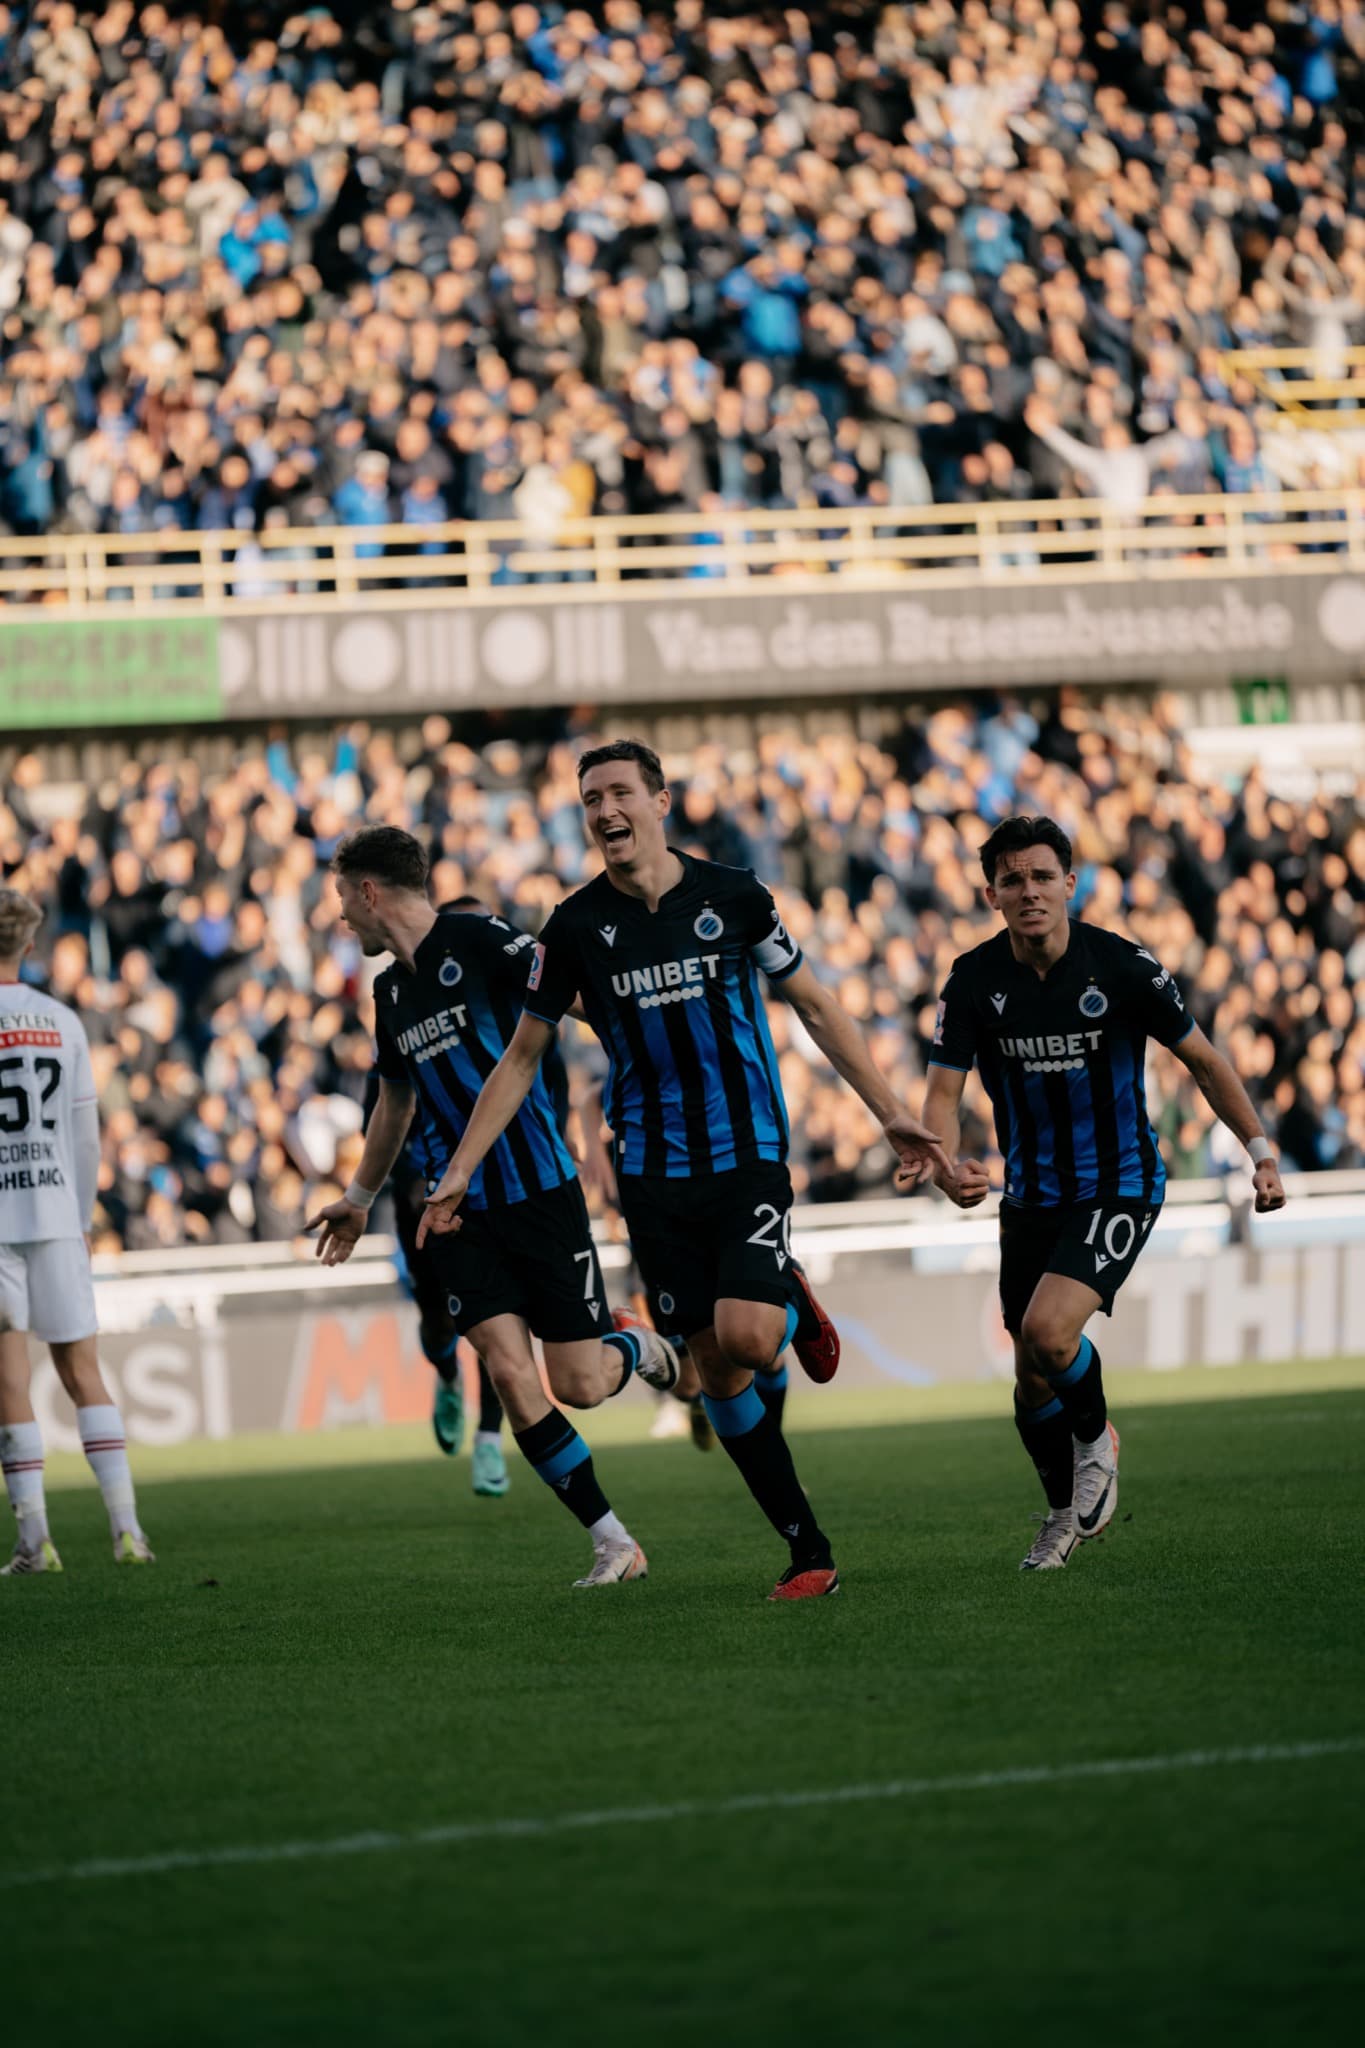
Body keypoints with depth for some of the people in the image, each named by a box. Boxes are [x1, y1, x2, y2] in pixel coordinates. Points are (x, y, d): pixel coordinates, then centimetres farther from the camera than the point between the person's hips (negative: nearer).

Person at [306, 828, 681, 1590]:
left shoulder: (477, 940, -9)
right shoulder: (391, 990, 14)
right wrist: (361, 1199, 40)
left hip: (539, 1190, -6)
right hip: (462, 1206, 6)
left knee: (578, 1384, -5)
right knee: (510, 1373, -11)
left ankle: (639, 1348, 31)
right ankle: (614, 1542, -3)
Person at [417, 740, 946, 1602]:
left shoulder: (733, 897, -3)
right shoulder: (576, 927, 0)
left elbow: (816, 1007, 7)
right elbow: (523, 1056, 10)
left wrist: (893, 1113, 3)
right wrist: (459, 1172, 5)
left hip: (748, 1152, -2)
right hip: (653, 1170, 2)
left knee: (747, 1338, -21)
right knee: (715, 1366, 1)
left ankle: (794, 1304, 15)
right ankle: (809, 1549, 11)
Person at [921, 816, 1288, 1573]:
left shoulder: (1122, 966, -14)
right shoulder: (973, 981, -8)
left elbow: (1202, 1059, -1)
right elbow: (942, 1090, -9)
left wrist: (1259, 1149, -4)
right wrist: (945, 1164, -30)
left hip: (1119, 1187, -4)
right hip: (1031, 1195, 4)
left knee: (1048, 1331, -25)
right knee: (1031, 1378, 8)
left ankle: (1096, 1443, 6)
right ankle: (1067, 1513, 33)